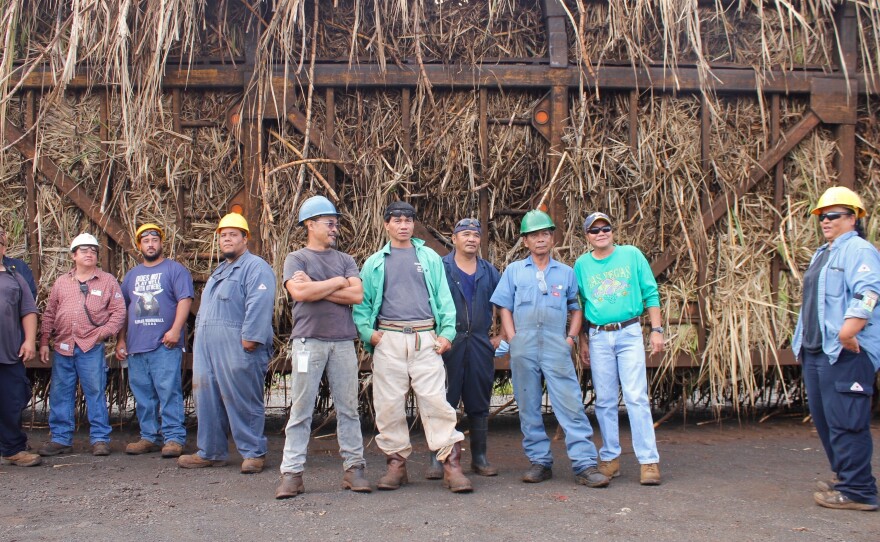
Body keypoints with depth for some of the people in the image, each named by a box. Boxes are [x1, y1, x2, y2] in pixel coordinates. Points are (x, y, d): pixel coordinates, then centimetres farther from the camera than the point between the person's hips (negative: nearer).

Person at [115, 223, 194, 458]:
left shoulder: (175, 269, 3)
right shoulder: (132, 275, 21)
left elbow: (185, 300, -8)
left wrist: (175, 330, -18)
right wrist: (120, 340, 14)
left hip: (165, 345, -6)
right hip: (136, 346, 6)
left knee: (169, 392, -9)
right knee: (142, 395, 8)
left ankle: (174, 438, -5)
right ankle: (149, 437, 17)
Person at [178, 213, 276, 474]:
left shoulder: (255, 267, -6)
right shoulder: (219, 271, 25)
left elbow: (259, 305, -19)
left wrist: (250, 337, -25)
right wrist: (199, 337, 21)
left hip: (236, 348, -9)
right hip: (207, 348, 9)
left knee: (243, 402, -4)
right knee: (208, 400, 12)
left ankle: (253, 453, 6)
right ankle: (210, 452, 22)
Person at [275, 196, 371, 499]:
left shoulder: (345, 260, 16)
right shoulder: (296, 258, 8)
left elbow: (357, 295, 0)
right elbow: (299, 292, -11)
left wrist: (315, 288, -5)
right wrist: (337, 283, -1)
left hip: (343, 341, 3)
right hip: (308, 340, -3)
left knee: (348, 408, 4)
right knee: (300, 410, -2)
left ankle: (353, 468, 9)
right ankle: (292, 473, 3)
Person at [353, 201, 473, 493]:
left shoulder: (430, 257, 15)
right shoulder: (375, 263, 15)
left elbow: (444, 297, 9)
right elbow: (361, 303, 11)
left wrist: (447, 332, -1)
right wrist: (368, 332, -4)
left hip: (425, 338, -1)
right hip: (389, 339, 1)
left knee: (435, 400, -7)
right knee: (389, 403, 2)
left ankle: (451, 464, -4)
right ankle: (396, 462, 14)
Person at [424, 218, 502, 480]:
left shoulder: (489, 271, 13)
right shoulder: (440, 268, 2)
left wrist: (501, 335, 12)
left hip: (480, 344, 4)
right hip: (448, 341, -3)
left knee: (479, 404, 9)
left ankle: (479, 458, 19)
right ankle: (438, 460, 3)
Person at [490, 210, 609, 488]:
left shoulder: (566, 272, 15)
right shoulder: (514, 271, 13)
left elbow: (576, 309, 17)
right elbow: (505, 309, 9)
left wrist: (571, 337, 2)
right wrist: (513, 340, -3)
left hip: (557, 347, -1)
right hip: (524, 347, 1)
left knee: (571, 404, -8)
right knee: (528, 407, 5)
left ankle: (585, 465, -6)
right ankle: (539, 461, 15)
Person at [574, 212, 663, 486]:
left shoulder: (632, 255, 2)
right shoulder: (581, 265, 7)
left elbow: (651, 294, 4)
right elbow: (578, 306, 13)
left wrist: (656, 330, -2)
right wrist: (582, 343, 11)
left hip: (629, 333, -2)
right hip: (598, 337, 2)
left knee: (636, 397, -8)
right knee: (605, 401, 6)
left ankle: (649, 461, -3)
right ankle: (610, 458, 16)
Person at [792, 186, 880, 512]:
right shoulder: (822, 254, 23)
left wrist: (847, 332, -34)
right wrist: (802, 341, 24)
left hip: (845, 353, -10)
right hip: (816, 351, 10)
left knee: (845, 421, -8)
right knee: (824, 418, 15)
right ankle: (844, 478, 28)